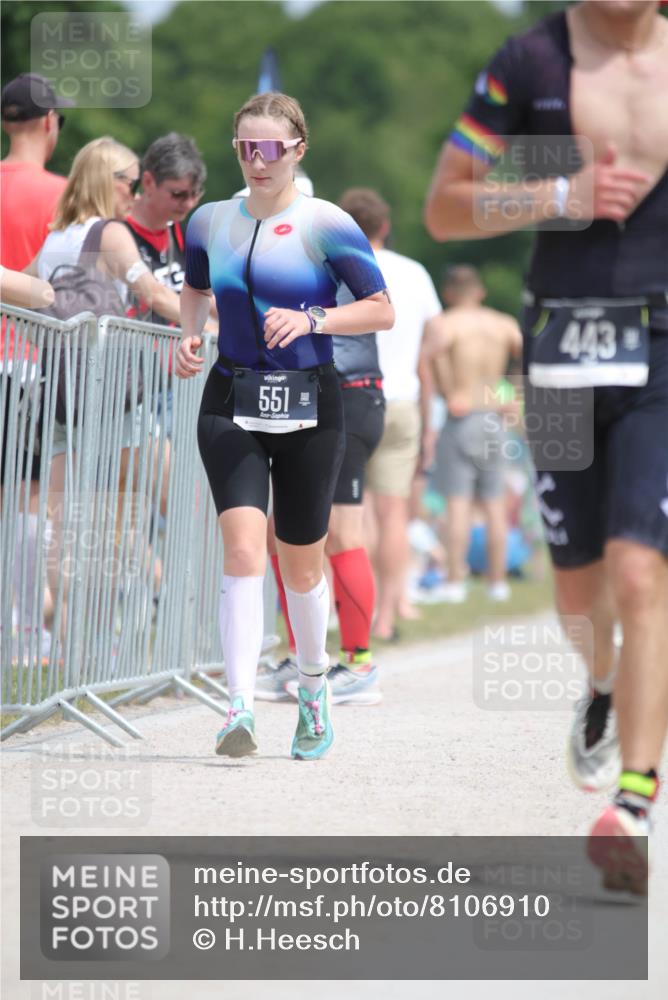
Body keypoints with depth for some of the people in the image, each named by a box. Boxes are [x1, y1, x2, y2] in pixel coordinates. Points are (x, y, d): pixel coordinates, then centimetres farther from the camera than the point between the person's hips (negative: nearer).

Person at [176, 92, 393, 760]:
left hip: (308, 408, -2)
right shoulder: (209, 222, 6)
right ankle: (240, 709, -24)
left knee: (301, 564, 10)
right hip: (231, 404, 2)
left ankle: (313, 682, 38)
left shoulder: (325, 225, -6)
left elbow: (382, 311, -4)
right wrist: (189, 334, 5)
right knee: (243, 547, -18)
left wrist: (313, 319, -18)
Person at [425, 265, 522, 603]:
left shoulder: (446, 323, -5)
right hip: (493, 420, 4)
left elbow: (435, 347, -28)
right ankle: (498, 581, 10)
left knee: (458, 503, -3)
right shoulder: (504, 324, 7)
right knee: (494, 505, 8)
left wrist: (446, 390, -18)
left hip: (460, 421, -4)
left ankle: (455, 580, -6)